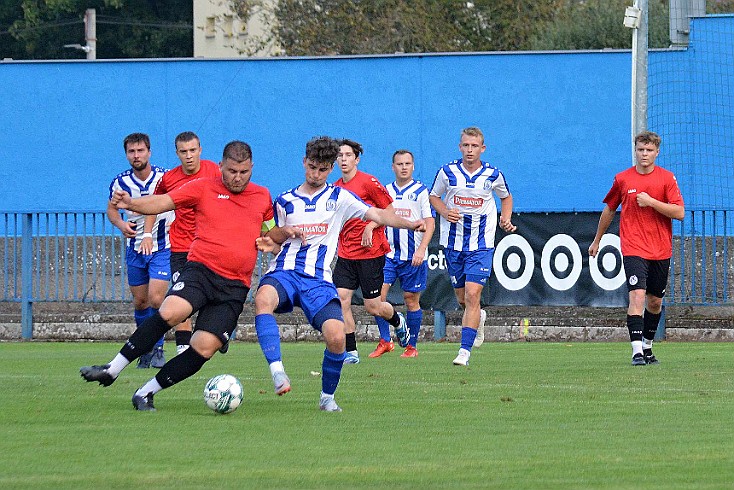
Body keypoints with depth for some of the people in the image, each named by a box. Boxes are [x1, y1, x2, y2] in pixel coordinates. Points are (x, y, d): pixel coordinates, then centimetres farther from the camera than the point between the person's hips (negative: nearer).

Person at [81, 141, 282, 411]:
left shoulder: (263, 196, 16)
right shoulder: (204, 188, 7)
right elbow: (162, 202, -2)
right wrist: (130, 203, -21)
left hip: (234, 287, 2)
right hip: (200, 269, -2)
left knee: (204, 348, -13)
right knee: (170, 312, -31)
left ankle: (146, 393, 1)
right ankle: (112, 370, -22)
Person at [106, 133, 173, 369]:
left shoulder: (165, 177, -11)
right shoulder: (120, 182, -2)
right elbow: (111, 209, 12)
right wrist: (121, 224, -9)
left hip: (162, 247, -3)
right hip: (135, 250, 3)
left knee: (156, 299, -15)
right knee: (140, 302, 8)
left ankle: (158, 348, 1)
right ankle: (145, 348, 26)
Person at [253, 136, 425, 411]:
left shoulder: (338, 198, 12)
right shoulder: (285, 201, 18)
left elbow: (377, 215, 2)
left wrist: (409, 224, -15)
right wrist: (270, 245, 3)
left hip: (318, 278, -1)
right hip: (284, 272, 1)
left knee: (336, 337, -23)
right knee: (264, 298, -38)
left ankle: (327, 396, 3)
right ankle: (277, 370, -42)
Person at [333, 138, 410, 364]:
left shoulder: (368, 182, -10)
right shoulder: (335, 188, 9)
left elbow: (389, 210, -6)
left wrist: (371, 227, -18)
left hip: (370, 253, -5)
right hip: (345, 255, 5)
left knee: (373, 307, 1)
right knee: (341, 300, -9)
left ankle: (398, 322, 35)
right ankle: (351, 352, -2)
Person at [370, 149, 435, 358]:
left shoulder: (421, 191, -1)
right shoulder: (386, 191, 10)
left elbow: (429, 222, -5)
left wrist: (421, 250, -14)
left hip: (413, 256, -3)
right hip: (389, 253, 3)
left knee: (411, 300, 2)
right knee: (378, 295, -10)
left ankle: (412, 346, 11)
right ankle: (385, 341, 0)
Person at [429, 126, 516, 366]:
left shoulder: (493, 175, -3)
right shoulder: (447, 172, -3)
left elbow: (506, 197, 17)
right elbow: (434, 196, 12)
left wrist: (506, 219, 0)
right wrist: (445, 212, -9)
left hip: (481, 245, -2)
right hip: (453, 243, 2)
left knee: (472, 295, -15)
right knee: (462, 299, 11)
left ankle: (465, 350, -16)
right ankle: (479, 317, 46)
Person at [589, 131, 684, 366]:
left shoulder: (667, 178, 1)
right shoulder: (622, 179, 3)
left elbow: (679, 212, -7)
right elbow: (609, 209, 17)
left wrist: (651, 201, -17)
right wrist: (597, 240, 24)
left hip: (661, 250, 2)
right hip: (633, 248, -2)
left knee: (655, 301, 11)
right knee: (637, 295, -18)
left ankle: (647, 346, 30)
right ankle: (637, 352, -23)